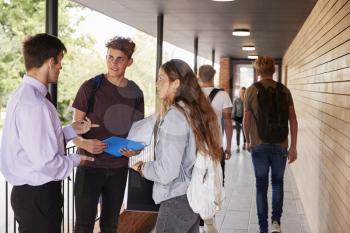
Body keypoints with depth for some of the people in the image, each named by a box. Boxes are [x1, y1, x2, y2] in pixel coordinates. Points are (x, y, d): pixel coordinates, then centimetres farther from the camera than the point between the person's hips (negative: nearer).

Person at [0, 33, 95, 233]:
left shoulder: (24, 94, 6)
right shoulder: (34, 104, -25)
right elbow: (45, 161, -26)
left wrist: (71, 131, 8)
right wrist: (74, 160, -9)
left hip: (30, 192, 10)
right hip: (37, 196, -10)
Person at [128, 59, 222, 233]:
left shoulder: (174, 116, -19)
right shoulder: (194, 111, 6)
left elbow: (167, 172, -21)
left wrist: (142, 167, -4)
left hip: (178, 200, -8)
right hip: (193, 196, 8)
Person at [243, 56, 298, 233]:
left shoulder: (252, 90, -3)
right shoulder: (284, 91, 1)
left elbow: (246, 120, 0)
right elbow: (293, 120, -2)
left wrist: (248, 141, 16)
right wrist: (293, 147, 3)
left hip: (259, 145, -1)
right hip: (280, 145, 1)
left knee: (261, 186, 9)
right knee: (278, 182, 19)